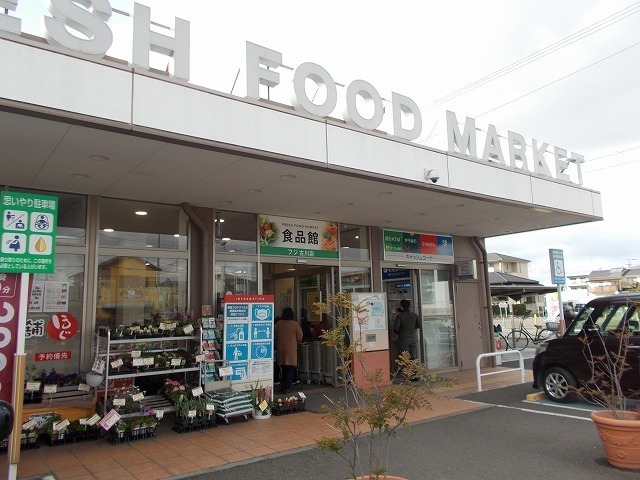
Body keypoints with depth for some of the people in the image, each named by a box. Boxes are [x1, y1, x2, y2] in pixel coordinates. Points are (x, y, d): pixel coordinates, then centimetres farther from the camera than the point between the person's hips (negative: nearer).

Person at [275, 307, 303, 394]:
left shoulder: (278, 324, 0)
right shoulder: (294, 324, -9)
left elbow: (275, 337, 9)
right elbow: (300, 337, -4)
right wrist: (297, 343, 16)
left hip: (280, 349, 3)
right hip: (291, 349, -3)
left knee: (283, 368, 15)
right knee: (290, 369, 3)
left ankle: (283, 386, 21)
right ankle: (287, 388, 0)